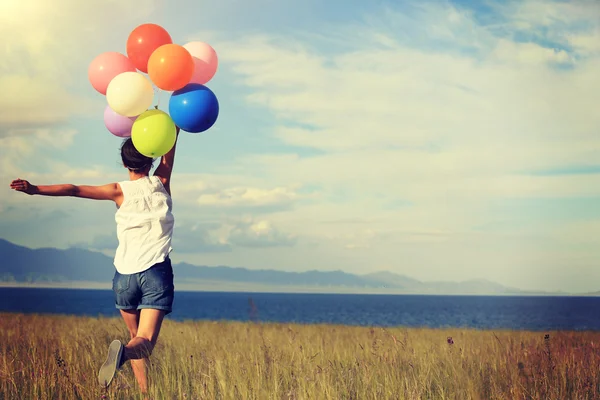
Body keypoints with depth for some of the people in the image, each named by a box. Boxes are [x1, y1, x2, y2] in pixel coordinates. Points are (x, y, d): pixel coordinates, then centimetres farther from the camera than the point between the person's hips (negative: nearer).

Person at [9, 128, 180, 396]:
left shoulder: (119, 191, 2)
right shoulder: (161, 182, 5)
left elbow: (75, 190, -7)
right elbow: (170, 150, 18)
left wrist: (36, 190, -12)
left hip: (126, 275, 1)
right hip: (156, 273, -1)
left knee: (135, 335, 19)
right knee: (145, 341, -10)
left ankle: (145, 393, 9)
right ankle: (125, 351, -43)